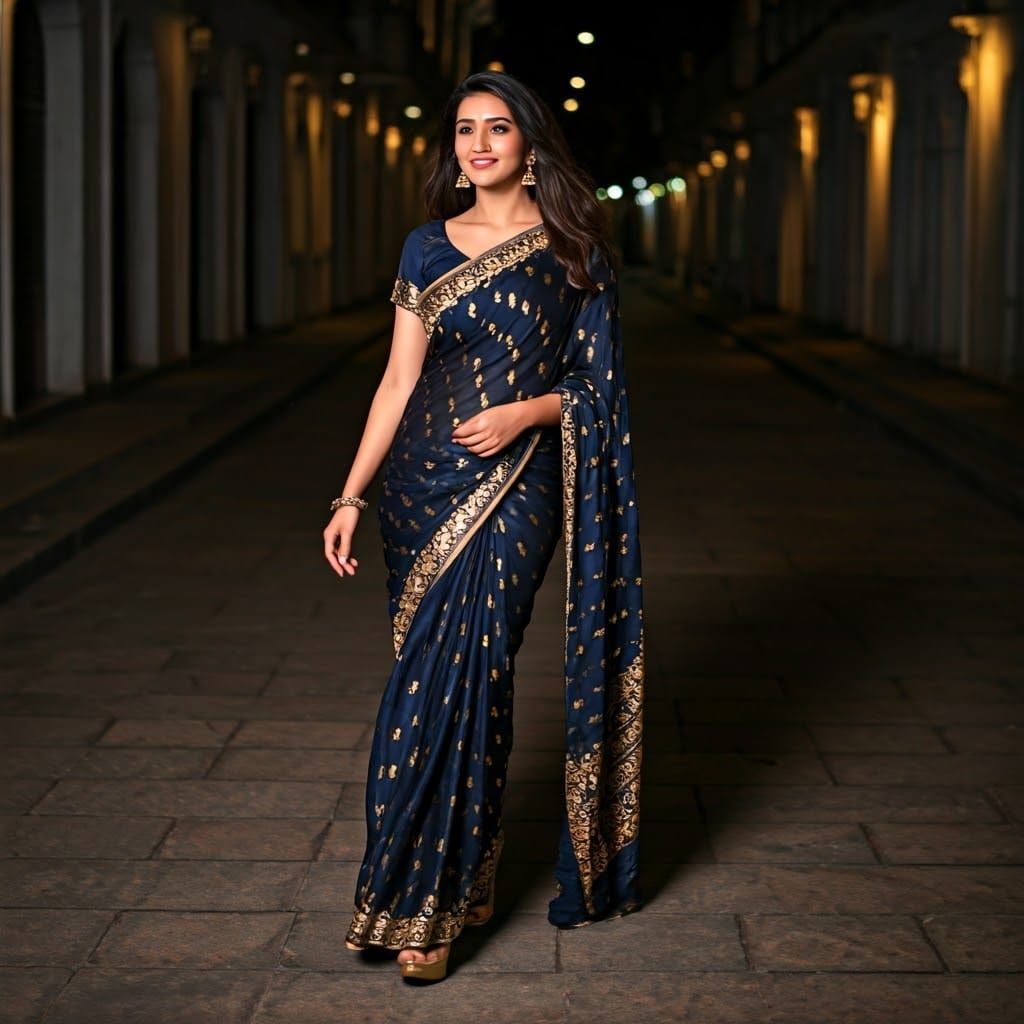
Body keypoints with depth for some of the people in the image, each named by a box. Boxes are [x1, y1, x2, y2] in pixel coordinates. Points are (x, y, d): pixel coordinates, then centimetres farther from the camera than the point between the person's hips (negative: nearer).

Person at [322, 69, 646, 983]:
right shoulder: (429, 248, 8)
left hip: (514, 487, -3)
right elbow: (400, 379, 7)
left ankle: (426, 904, -2)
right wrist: (350, 497, 0)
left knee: (457, 678, -9)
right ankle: (465, 881, 21)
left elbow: (594, 381, 5)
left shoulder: (571, 249, 1)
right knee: (444, 681, 7)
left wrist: (525, 412, -14)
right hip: (423, 485, 3)